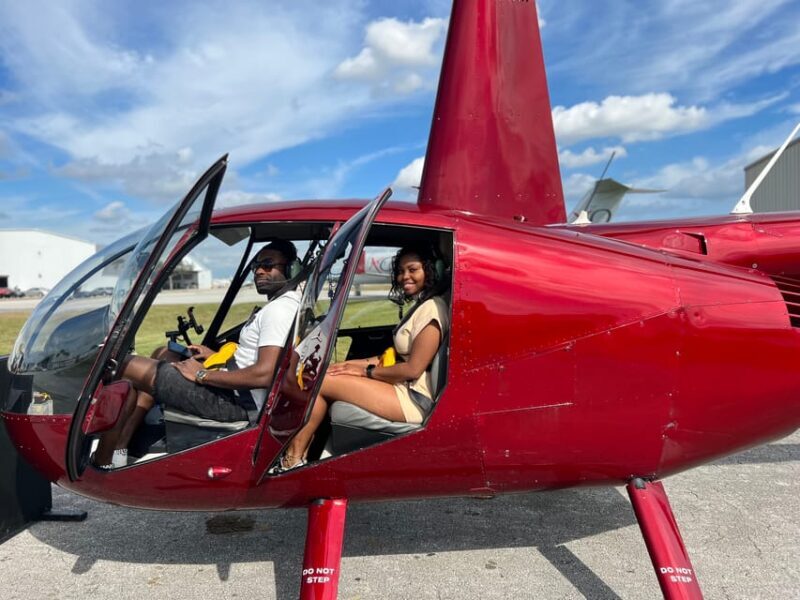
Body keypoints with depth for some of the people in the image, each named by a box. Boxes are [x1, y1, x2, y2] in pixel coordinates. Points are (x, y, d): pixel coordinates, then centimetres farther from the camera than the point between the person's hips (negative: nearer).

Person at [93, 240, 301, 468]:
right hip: (236, 393, 11)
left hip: (237, 402, -11)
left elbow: (263, 374, -29)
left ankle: (103, 462, 6)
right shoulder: (285, 304, 14)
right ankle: (118, 450, 18)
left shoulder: (279, 310, -18)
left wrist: (202, 375, -17)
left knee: (128, 367, -3)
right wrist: (215, 355, 12)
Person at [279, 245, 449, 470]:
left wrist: (366, 370, -8)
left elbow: (413, 369, -18)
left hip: (414, 399, -10)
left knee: (319, 382, -11)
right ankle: (301, 454, -1)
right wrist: (356, 364, 4)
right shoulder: (420, 306, 17)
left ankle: (293, 459, 0)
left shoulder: (431, 309, -14)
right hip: (404, 390, 10)